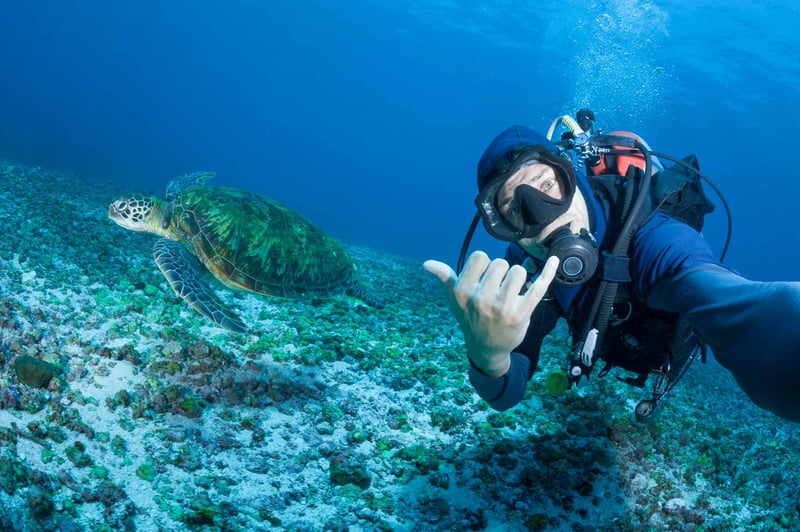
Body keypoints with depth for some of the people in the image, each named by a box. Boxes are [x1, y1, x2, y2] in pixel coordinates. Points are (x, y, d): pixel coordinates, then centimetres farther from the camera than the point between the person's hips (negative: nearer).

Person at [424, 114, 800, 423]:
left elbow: (752, 318, -72)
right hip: (616, 346, 3)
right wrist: (488, 355, -61)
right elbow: (505, 394, -36)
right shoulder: (525, 265, -33)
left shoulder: (654, 242, -50)